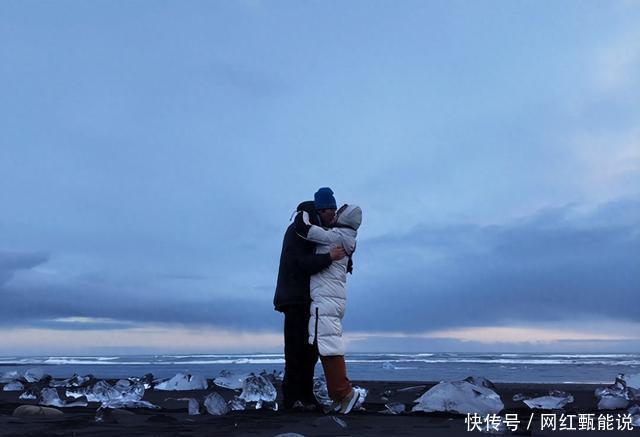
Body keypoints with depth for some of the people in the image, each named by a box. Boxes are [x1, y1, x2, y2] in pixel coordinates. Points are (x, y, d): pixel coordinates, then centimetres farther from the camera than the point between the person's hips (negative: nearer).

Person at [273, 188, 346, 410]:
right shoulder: (296, 231, -11)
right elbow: (301, 263, -23)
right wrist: (329, 257, -31)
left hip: (310, 299, 9)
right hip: (295, 299, -9)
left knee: (310, 349, 9)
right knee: (297, 348, -9)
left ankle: (306, 396, 16)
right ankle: (292, 397, -5)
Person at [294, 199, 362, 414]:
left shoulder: (335, 236, -11)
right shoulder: (346, 243, 17)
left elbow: (302, 227, -15)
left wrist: (304, 213, 6)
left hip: (325, 299, -10)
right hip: (336, 299, 10)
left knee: (326, 344, -13)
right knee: (331, 345, 11)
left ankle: (344, 392, -16)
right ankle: (339, 394, 12)